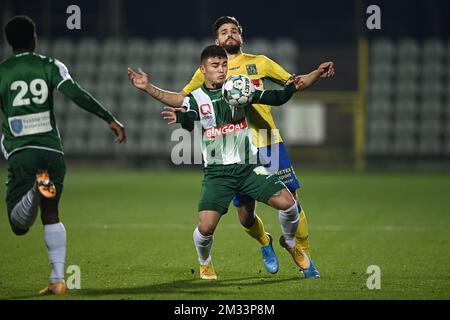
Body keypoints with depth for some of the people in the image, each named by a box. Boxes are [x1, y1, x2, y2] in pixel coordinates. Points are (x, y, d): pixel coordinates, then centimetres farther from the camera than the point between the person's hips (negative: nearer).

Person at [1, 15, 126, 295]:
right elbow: (77, 94, -8)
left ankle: (36, 188, -32)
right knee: (51, 215, 18)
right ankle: (58, 279, 9)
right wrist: (111, 119, -7)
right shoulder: (50, 67, 4)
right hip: (52, 151, 2)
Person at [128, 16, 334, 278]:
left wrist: (318, 74, -6)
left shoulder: (259, 62, 9)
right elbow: (181, 99, 15)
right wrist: (148, 88, 7)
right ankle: (265, 243, 35)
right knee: (245, 216, 2)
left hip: (269, 143, -1)